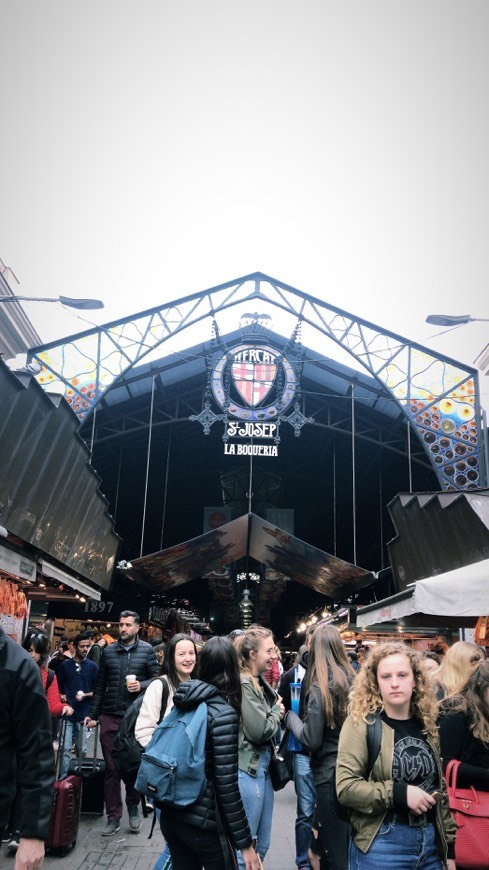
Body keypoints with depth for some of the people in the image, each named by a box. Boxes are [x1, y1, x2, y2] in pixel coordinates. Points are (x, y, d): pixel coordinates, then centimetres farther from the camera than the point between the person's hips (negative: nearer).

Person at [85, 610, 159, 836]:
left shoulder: (146, 650, 1)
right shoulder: (108, 651, 8)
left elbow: (157, 679, 0)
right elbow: (100, 686, 10)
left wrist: (142, 685, -18)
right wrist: (93, 714, 7)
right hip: (110, 717, 2)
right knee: (111, 768, 5)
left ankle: (133, 809, 29)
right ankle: (113, 817, 15)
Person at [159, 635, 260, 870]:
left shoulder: (185, 701, 0)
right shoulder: (223, 713, -19)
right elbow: (226, 785, -19)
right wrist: (244, 842, -13)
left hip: (170, 814, 6)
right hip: (201, 821, -6)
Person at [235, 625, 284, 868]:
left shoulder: (259, 681, 9)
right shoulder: (243, 684, -19)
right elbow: (259, 731, -21)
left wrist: (277, 712, 0)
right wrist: (277, 713, -5)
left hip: (263, 764, 9)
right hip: (248, 767, -9)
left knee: (262, 844, 18)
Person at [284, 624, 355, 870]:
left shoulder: (319, 688, -16)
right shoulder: (353, 680, 0)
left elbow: (311, 740, -16)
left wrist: (290, 716, -2)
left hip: (329, 775, -6)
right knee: (351, 845, 19)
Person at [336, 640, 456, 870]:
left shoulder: (427, 724, 5)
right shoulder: (361, 722, -11)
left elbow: (440, 790, 12)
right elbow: (345, 787, -17)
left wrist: (449, 845, 12)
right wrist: (399, 793, -22)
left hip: (431, 843, 5)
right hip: (382, 844, -5)